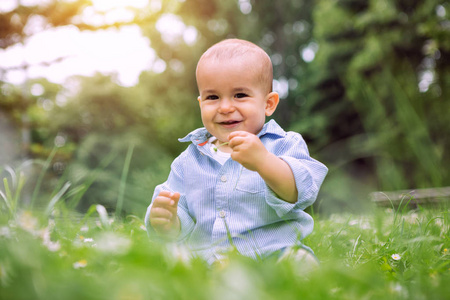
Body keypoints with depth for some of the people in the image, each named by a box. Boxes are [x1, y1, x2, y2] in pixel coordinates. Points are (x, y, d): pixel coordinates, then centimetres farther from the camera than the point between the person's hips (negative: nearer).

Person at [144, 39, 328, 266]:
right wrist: (166, 223, -14)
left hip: (270, 258, -3)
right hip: (202, 262, 4)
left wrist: (263, 162, -31)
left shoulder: (283, 147, 3)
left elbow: (301, 192, -15)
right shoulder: (189, 161, 13)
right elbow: (181, 226, 10)